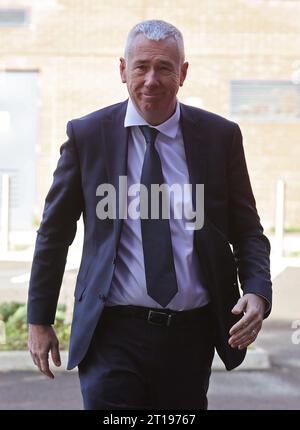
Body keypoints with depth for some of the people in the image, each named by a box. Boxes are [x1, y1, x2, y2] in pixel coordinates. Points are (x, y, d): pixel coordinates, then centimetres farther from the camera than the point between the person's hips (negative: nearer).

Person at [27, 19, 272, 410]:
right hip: (114, 334, -2)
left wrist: (258, 293, -11)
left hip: (193, 334, 2)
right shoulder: (86, 135, 0)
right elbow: (54, 233, 7)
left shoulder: (221, 136, 2)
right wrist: (39, 320, 7)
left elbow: (247, 230, 7)